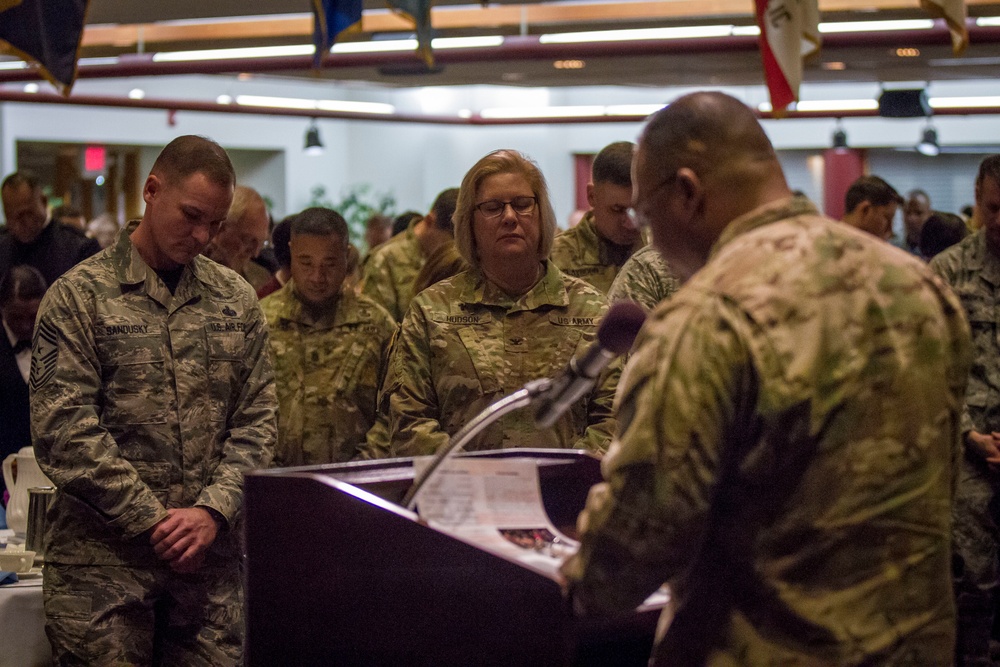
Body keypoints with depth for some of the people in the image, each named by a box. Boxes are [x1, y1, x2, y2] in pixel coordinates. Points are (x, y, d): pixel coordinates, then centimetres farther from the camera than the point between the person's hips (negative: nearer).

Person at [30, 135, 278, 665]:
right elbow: (63, 429, -10)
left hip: (211, 559, 4)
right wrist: (154, 520, -13)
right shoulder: (79, 296, -2)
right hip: (102, 564, -3)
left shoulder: (236, 299, 11)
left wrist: (212, 510, -8)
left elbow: (257, 418, 8)